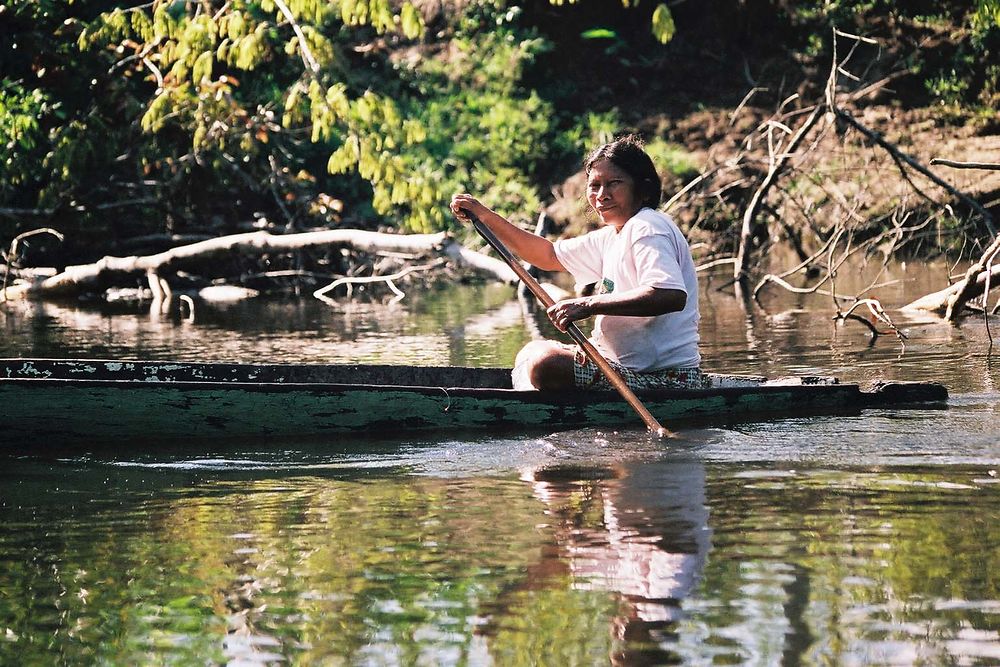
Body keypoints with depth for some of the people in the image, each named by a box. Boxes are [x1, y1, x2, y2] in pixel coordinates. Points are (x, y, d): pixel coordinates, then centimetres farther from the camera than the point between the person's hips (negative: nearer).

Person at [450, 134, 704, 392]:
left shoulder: (647, 228, -14)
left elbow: (672, 295, -31)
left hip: (665, 378, -11)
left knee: (544, 362, -25)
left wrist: (590, 304, -29)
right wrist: (485, 216, 19)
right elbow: (549, 255, 28)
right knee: (529, 353, 23)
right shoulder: (611, 237, 17)